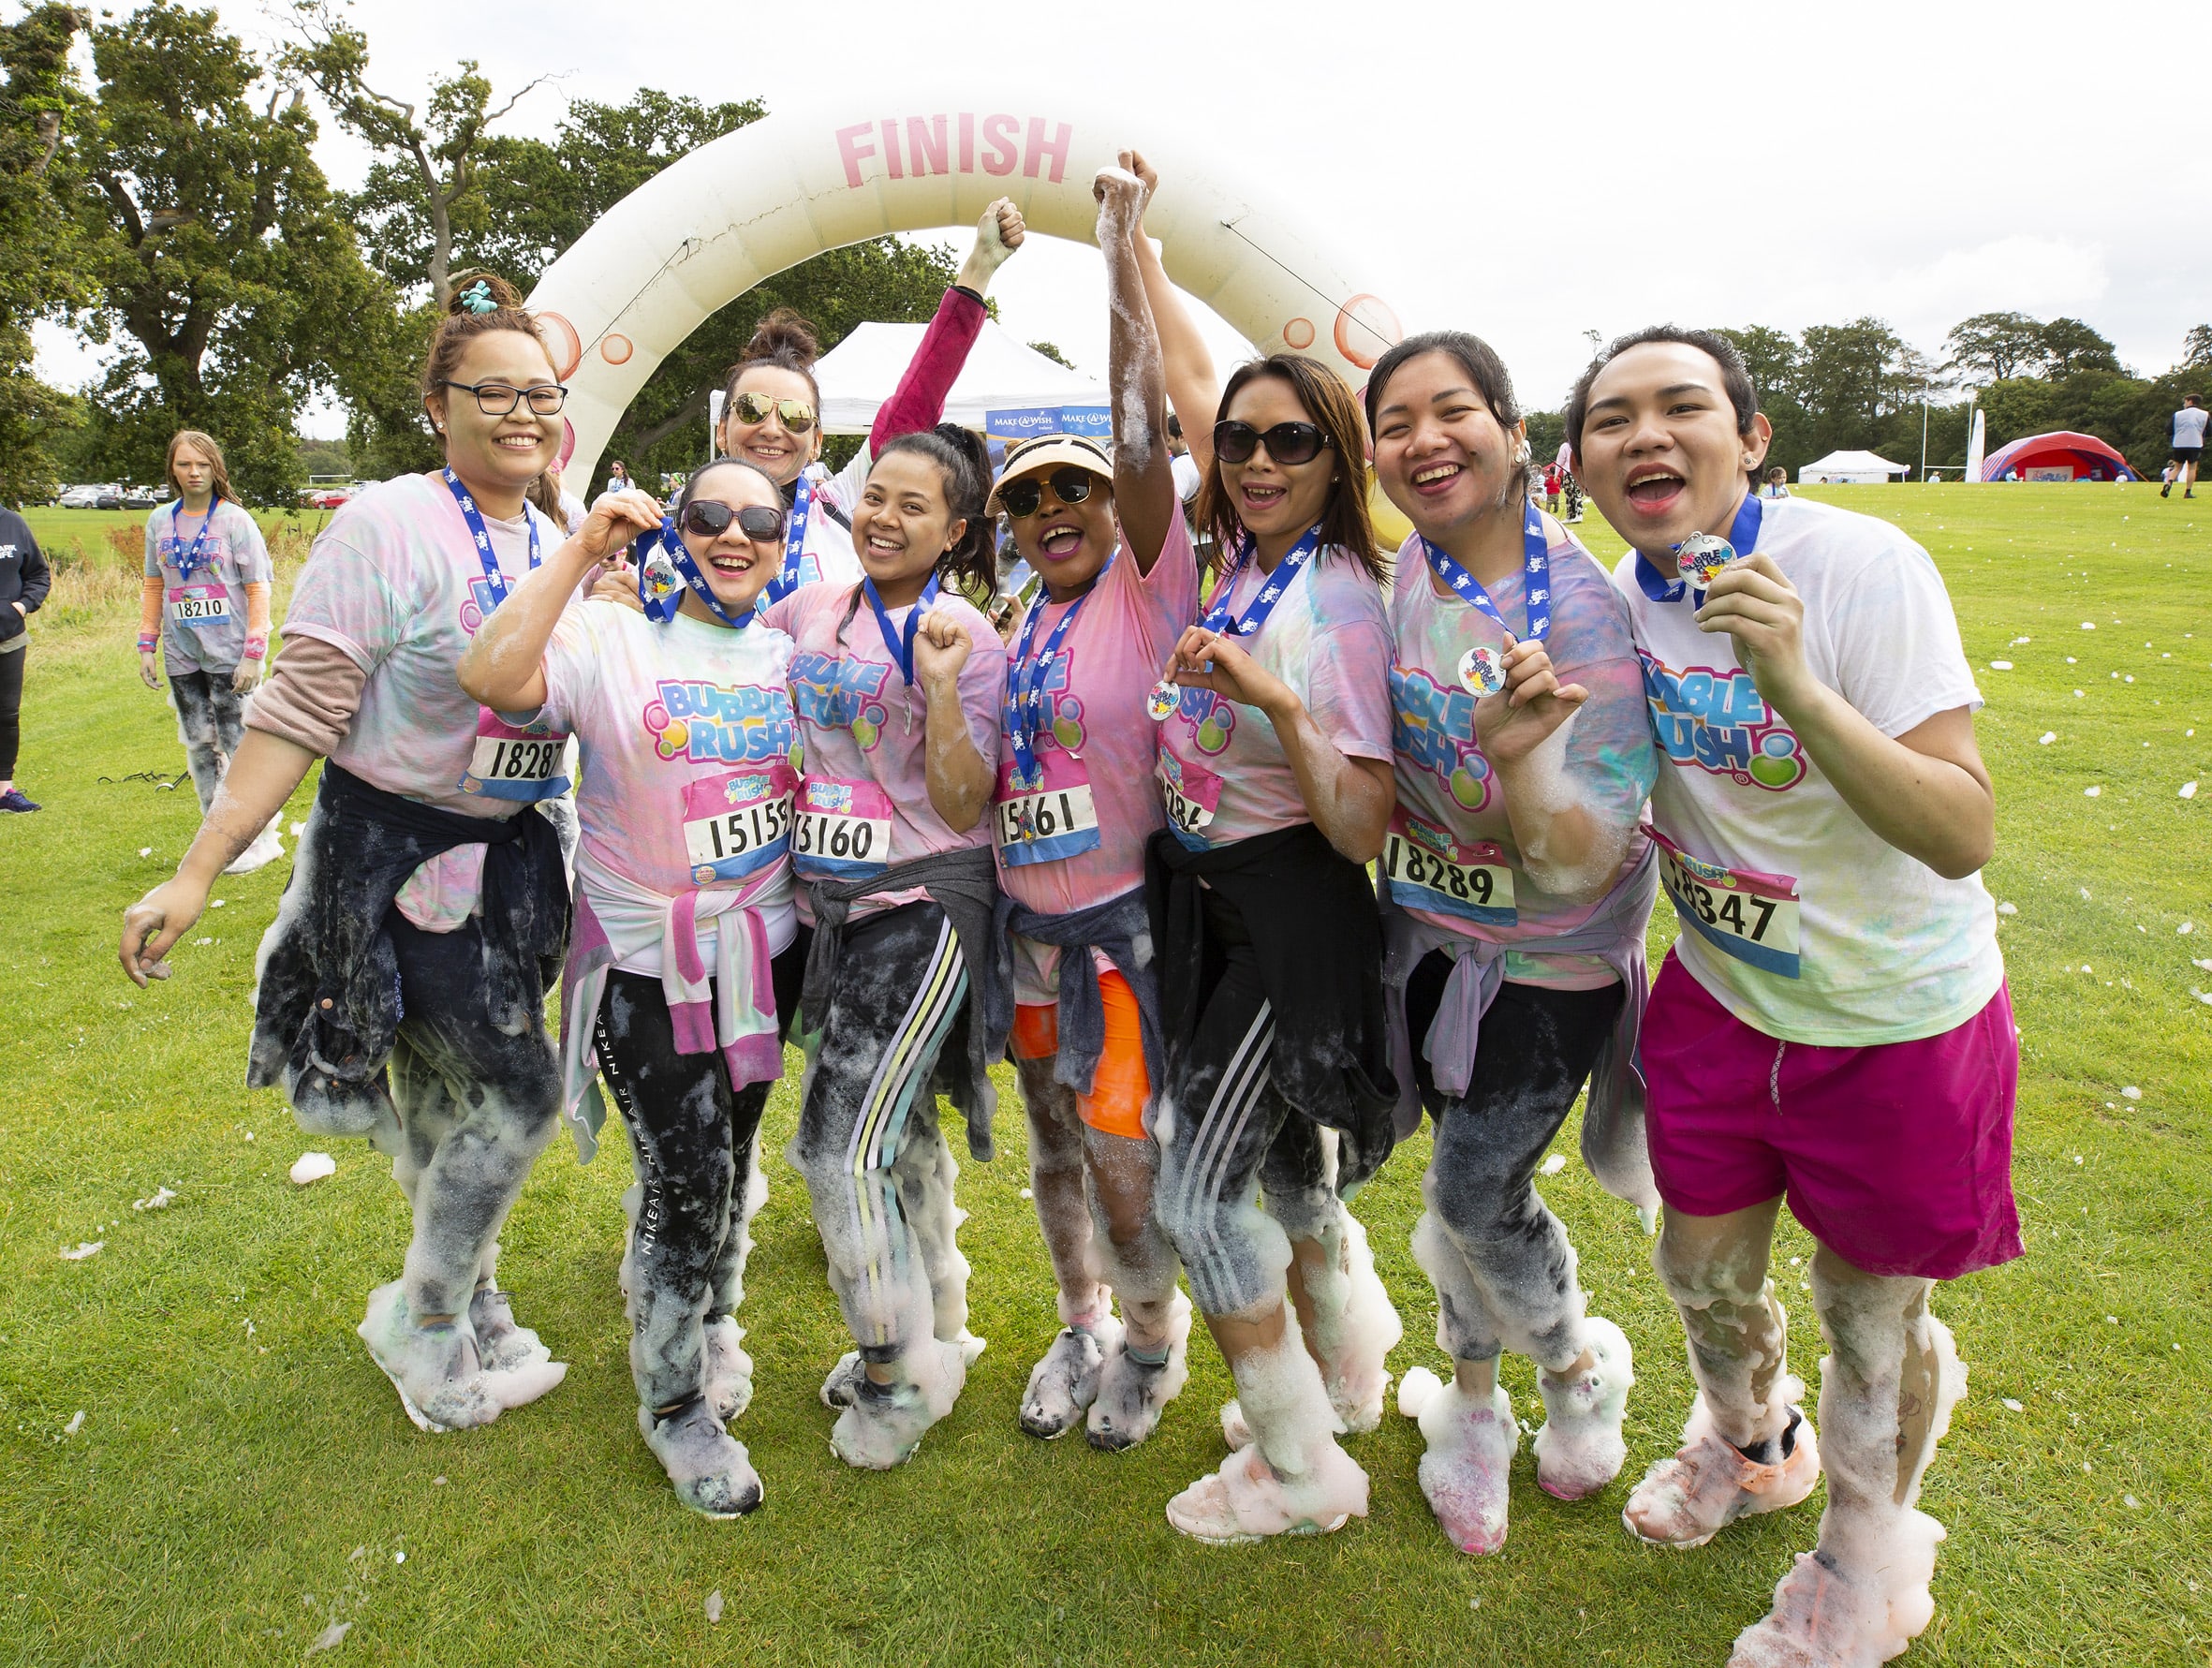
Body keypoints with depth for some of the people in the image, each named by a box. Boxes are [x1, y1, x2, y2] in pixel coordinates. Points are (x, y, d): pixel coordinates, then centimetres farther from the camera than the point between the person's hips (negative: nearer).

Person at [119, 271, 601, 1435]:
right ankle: (421, 1325, 20)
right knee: (518, 1091, -3)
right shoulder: (390, 526, -17)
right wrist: (195, 876, -21)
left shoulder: (559, 545, 5)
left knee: (450, 1105, 18)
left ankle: (470, 1320, 35)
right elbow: (297, 714, -19)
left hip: (505, 859, 6)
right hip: (394, 857, -6)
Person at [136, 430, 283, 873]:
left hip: (230, 653, -5)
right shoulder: (160, 522, 9)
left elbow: (258, 589, -8)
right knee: (199, 746, 9)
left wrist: (253, 653, -14)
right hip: (181, 654, 5)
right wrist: (146, 645, 9)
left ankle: (261, 838, 8)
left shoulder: (235, 520, -5)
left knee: (238, 745, -4)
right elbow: (153, 586, 15)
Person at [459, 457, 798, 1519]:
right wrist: (585, 547, -26)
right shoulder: (610, 641, -10)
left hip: (762, 951, 5)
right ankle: (674, 1403, 22)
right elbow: (491, 675, -29)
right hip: (645, 961, -4)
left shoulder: (792, 655, 4)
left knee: (731, 1154, 20)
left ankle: (713, 1322, 47)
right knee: (684, 1177, -1)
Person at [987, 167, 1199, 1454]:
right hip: (1027, 915, 6)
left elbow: (1142, 424, -20)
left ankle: (1155, 1344, 27)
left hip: (1125, 917, -6)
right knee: (1054, 1135, 17)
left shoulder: (1149, 589, -9)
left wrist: (1121, 236, -16)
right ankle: (1082, 1326, 39)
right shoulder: (1017, 627, 9)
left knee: (1120, 1147, 0)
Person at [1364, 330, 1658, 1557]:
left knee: (1472, 1196, 5)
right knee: (1468, 1182, 16)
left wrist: (1517, 755, -45)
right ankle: (1474, 1397, 40)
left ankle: (1582, 1366, 37)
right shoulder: (1404, 575, -6)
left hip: (1545, 961, -4)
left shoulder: (1581, 606, -22)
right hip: (1428, 930, 5)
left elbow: (1585, 862, -26)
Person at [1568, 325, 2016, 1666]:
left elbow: (1965, 835, -29)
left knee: (1871, 1306, 13)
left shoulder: (1863, 565, -24)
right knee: (1705, 1271, 19)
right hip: (1724, 992, 5)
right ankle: (1750, 1444, 54)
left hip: (1900, 1014, -4)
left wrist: (1794, 682, -42)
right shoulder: (1615, 601, -7)